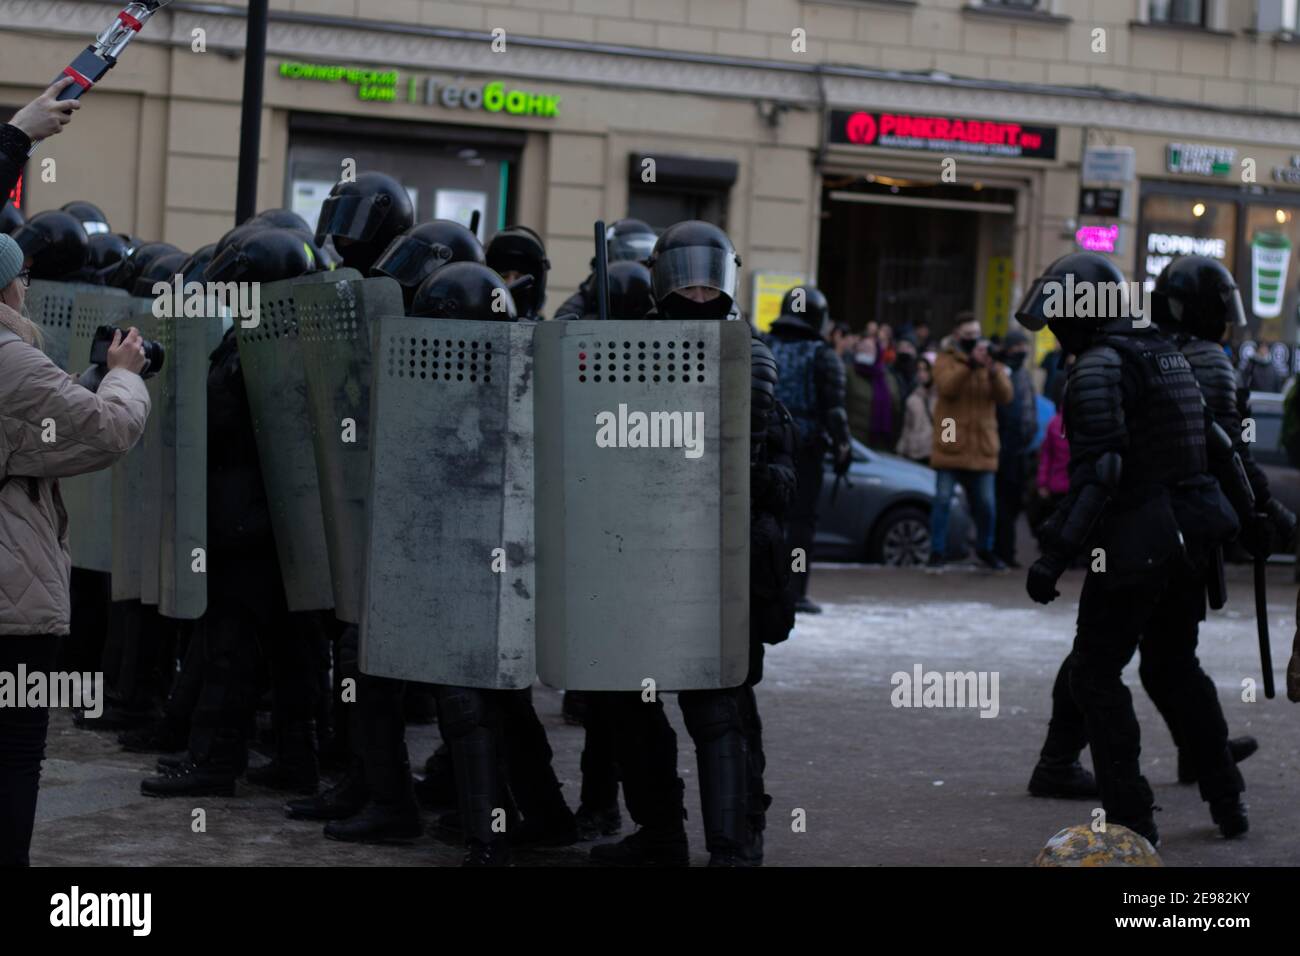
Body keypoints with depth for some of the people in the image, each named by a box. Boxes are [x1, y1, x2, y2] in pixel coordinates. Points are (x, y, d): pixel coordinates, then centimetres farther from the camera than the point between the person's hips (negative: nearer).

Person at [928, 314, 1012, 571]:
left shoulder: (991, 360, 10)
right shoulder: (945, 359, 2)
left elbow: (1005, 396, -3)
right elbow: (946, 388, -18)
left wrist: (993, 370, -20)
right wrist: (970, 363, -27)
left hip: (982, 447, 3)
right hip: (950, 444, -3)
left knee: (987, 503, 6)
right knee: (943, 499, -4)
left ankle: (985, 549, 26)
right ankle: (937, 551, 4)